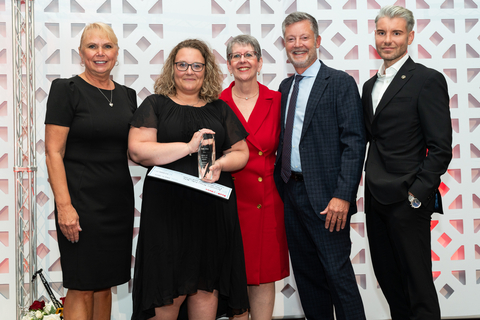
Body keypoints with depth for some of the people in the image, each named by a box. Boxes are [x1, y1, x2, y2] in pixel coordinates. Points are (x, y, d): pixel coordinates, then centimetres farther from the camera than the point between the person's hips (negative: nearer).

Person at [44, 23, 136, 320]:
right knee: (81, 289, -1)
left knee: (105, 284, 12)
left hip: (119, 201, 6)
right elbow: (53, 153, -10)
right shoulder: (66, 90, -5)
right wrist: (64, 205, -18)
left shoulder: (127, 95, 12)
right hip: (81, 200, -6)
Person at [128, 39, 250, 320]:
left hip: (213, 208, 3)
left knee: (206, 286, 6)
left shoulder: (219, 109, 15)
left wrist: (221, 163, -8)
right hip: (167, 209, -3)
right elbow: (137, 150, -7)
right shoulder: (156, 105, 6)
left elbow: (241, 152, 14)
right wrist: (188, 147, -13)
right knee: (169, 290, -2)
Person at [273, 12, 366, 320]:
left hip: (325, 196, -7)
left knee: (338, 272, -4)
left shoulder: (341, 83, -5)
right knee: (306, 272, 14)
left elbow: (354, 142, -12)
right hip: (291, 192, 7)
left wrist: (342, 196, -20)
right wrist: (280, 184, 8)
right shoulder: (285, 87, 16)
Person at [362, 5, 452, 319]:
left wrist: (417, 194, -16)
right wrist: (372, 185, 6)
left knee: (418, 285, 1)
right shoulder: (370, 86, 15)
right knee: (388, 278, 14)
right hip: (376, 199, 7)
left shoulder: (428, 80, -8)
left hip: (407, 201, -7)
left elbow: (441, 148, -12)